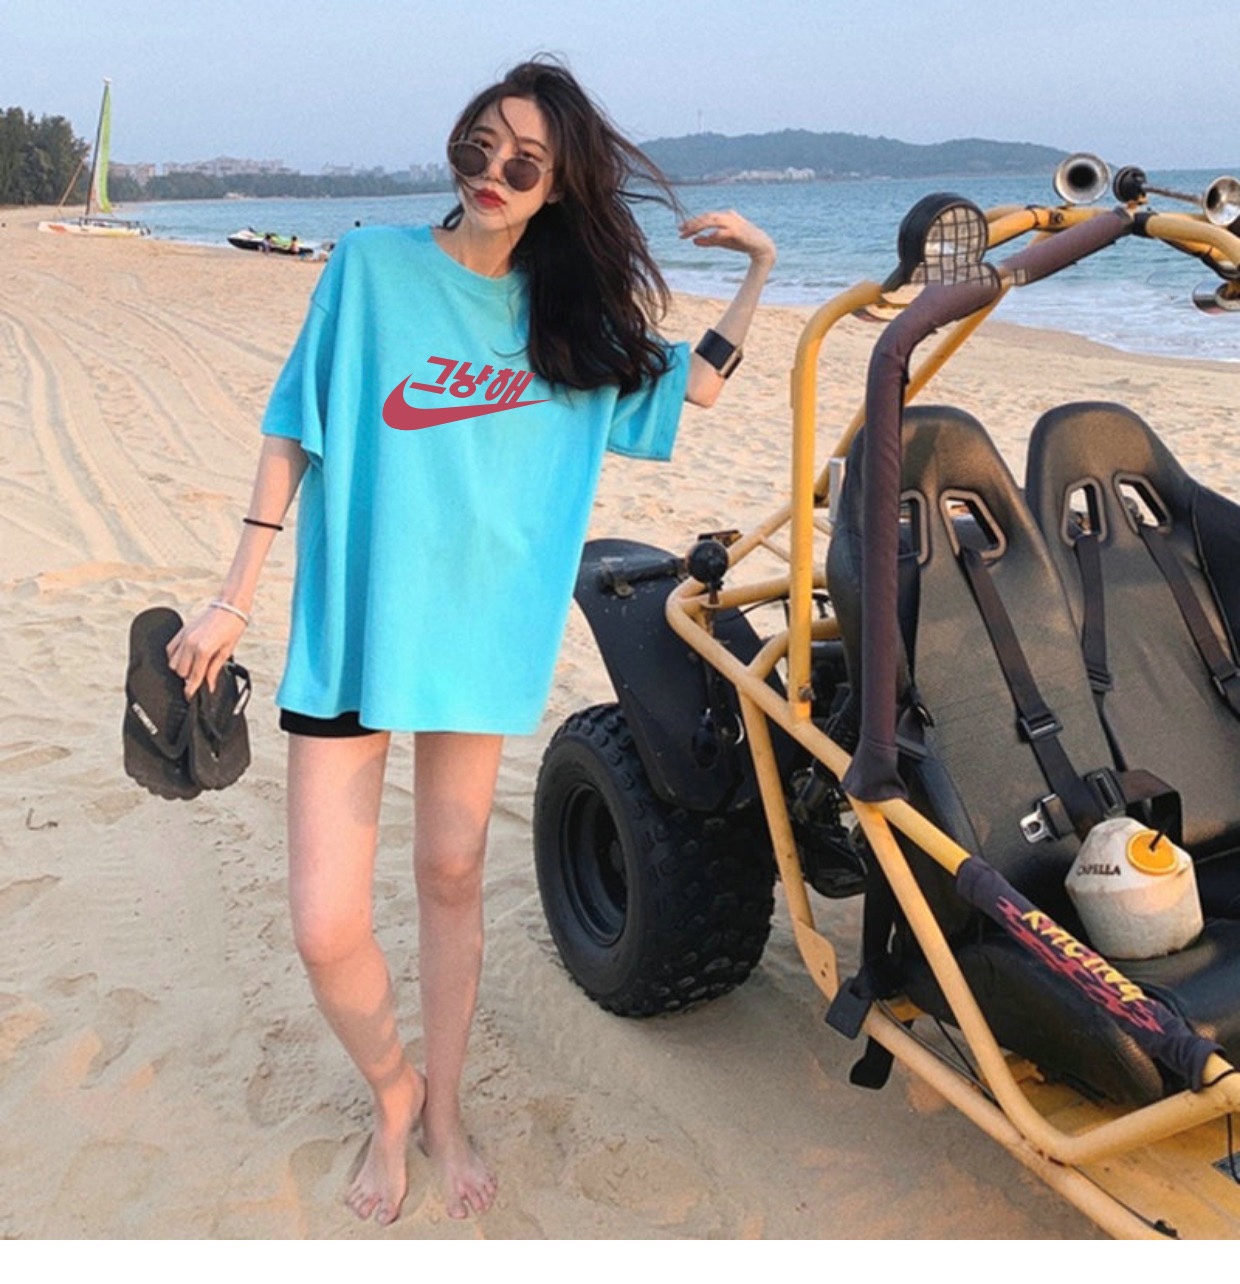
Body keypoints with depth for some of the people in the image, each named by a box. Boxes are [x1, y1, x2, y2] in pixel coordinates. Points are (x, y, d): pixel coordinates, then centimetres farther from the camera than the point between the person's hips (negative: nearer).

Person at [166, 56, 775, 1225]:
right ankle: (391, 1095, 28)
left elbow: (691, 388, 18)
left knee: (451, 877, 13)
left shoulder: (574, 315, 5)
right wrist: (234, 597, -2)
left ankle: (442, 1115, 35)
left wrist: (758, 271, 8)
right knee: (326, 925, -4)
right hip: (348, 623, -2)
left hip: (481, 628, 3)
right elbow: (294, 427, -1)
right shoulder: (374, 263, -4)